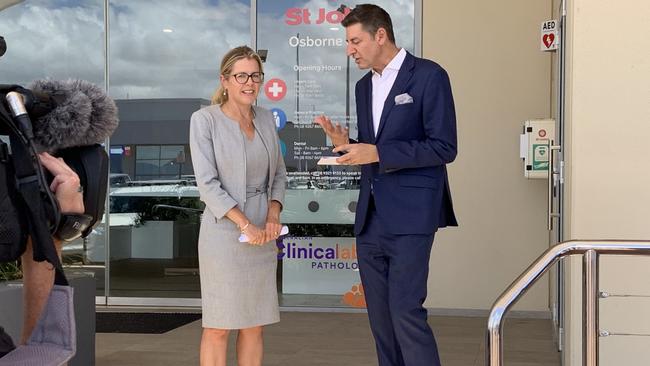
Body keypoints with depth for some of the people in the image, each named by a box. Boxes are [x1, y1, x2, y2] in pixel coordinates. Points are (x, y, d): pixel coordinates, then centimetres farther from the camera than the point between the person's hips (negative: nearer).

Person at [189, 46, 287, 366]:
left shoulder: (266, 119, 9)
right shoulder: (204, 120, -7)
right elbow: (207, 183, -12)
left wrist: (273, 214, -3)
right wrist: (245, 224, -17)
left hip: (263, 235, 5)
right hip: (224, 232, -5)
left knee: (254, 325, 9)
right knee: (218, 327, 0)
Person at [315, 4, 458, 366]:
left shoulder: (428, 76, -6)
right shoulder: (364, 86, 16)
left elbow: (444, 148, -12)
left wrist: (377, 153, -17)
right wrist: (346, 145, 0)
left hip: (409, 216, -7)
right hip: (371, 218, 7)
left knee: (406, 313, -12)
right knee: (381, 319, 9)